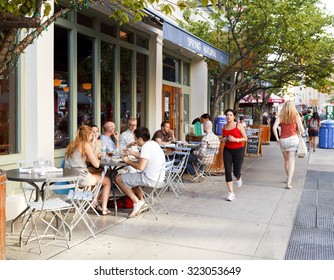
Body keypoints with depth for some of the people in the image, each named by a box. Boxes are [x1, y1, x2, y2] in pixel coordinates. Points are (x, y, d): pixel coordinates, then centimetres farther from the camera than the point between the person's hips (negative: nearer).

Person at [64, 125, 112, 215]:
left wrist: (94, 157, 14)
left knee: (97, 176, 34)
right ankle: (104, 208, 14)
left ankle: (94, 201, 33)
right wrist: (95, 155, 6)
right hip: (81, 179, -8)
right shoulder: (86, 144, -12)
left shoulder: (72, 144, 10)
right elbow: (96, 164, -12)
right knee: (107, 180, 13)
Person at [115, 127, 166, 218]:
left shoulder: (146, 147, -18)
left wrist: (128, 161, -11)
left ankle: (137, 202, 1)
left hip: (150, 180, -10)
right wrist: (132, 153, 21)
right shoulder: (154, 143, 11)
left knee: (119, 178, 0)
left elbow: (140, 167, -27)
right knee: (131, 177, 30)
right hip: (159, 178, 10)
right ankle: (142, 203, 20)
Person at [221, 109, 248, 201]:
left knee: (236, 172, 0)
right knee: (227, 171, -6)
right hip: (227, 150, 3)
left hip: (238, 150, -3)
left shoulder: (239, 126, -5)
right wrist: (223, 140, -2)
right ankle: (231, 193, 3)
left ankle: (238, 178, 41)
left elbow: (245, 138, -4)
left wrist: (235, 139, -18)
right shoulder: (223, 127, 5)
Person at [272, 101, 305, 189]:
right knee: (291, 162, -1)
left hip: (283, 140, 2)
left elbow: (274, 127, -12)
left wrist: (277, 139, -4)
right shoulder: (296, 117, -2)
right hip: (293, 139, -2)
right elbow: (302, 130, -5)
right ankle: (289, 183, -10)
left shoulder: (280, 117, 2)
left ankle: (289, 179, 33)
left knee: (286, 161, 19)